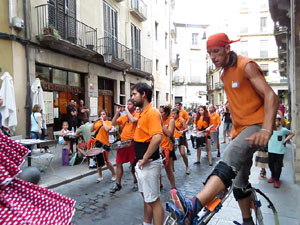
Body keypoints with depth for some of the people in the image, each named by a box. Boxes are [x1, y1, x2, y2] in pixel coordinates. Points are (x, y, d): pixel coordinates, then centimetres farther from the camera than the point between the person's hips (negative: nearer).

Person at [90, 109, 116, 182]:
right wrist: (94, 122, -3)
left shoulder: (108, 122, -2)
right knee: (98, 161, 13)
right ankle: (100, 176, 27)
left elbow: (107, 129, -20)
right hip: (97, 143, 5)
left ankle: (113, 175, 18)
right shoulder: (97, 122, 10)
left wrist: (103, 121, -12)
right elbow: (91, 130, 7)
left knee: (107, 161, -2)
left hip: (104, 143, -5)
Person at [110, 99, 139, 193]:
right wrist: (117, 112, -4)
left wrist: (127, 110, -14)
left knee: (133, 164, 8)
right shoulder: (123, 116, 10)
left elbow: (133, 120, -26)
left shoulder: (137, 115, -4)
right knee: (119, 163, 7)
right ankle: (118, 184, 21)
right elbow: (113, 123, 3)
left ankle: (135, 182, 28)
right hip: (122, 142, 5)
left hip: (132, 143, -5)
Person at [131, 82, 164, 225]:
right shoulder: (143, 113, 11)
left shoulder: (152, 112, -19)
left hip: (148, 164, -10)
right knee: (146, 197, 23)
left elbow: (157, 137, -32)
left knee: (154, 201, 4)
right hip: (141, 163, 10)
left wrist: (145, 158, -23)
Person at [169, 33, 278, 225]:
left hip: (256, 125, -9)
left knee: (230, 158, -36)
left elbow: (271, 96, -20)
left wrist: (266, 129, -34)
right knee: (240, 181, 14)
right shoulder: (225, 74, 15)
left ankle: (193, 208, -51)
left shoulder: (247, 66, -10)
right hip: (240, 129, 9)